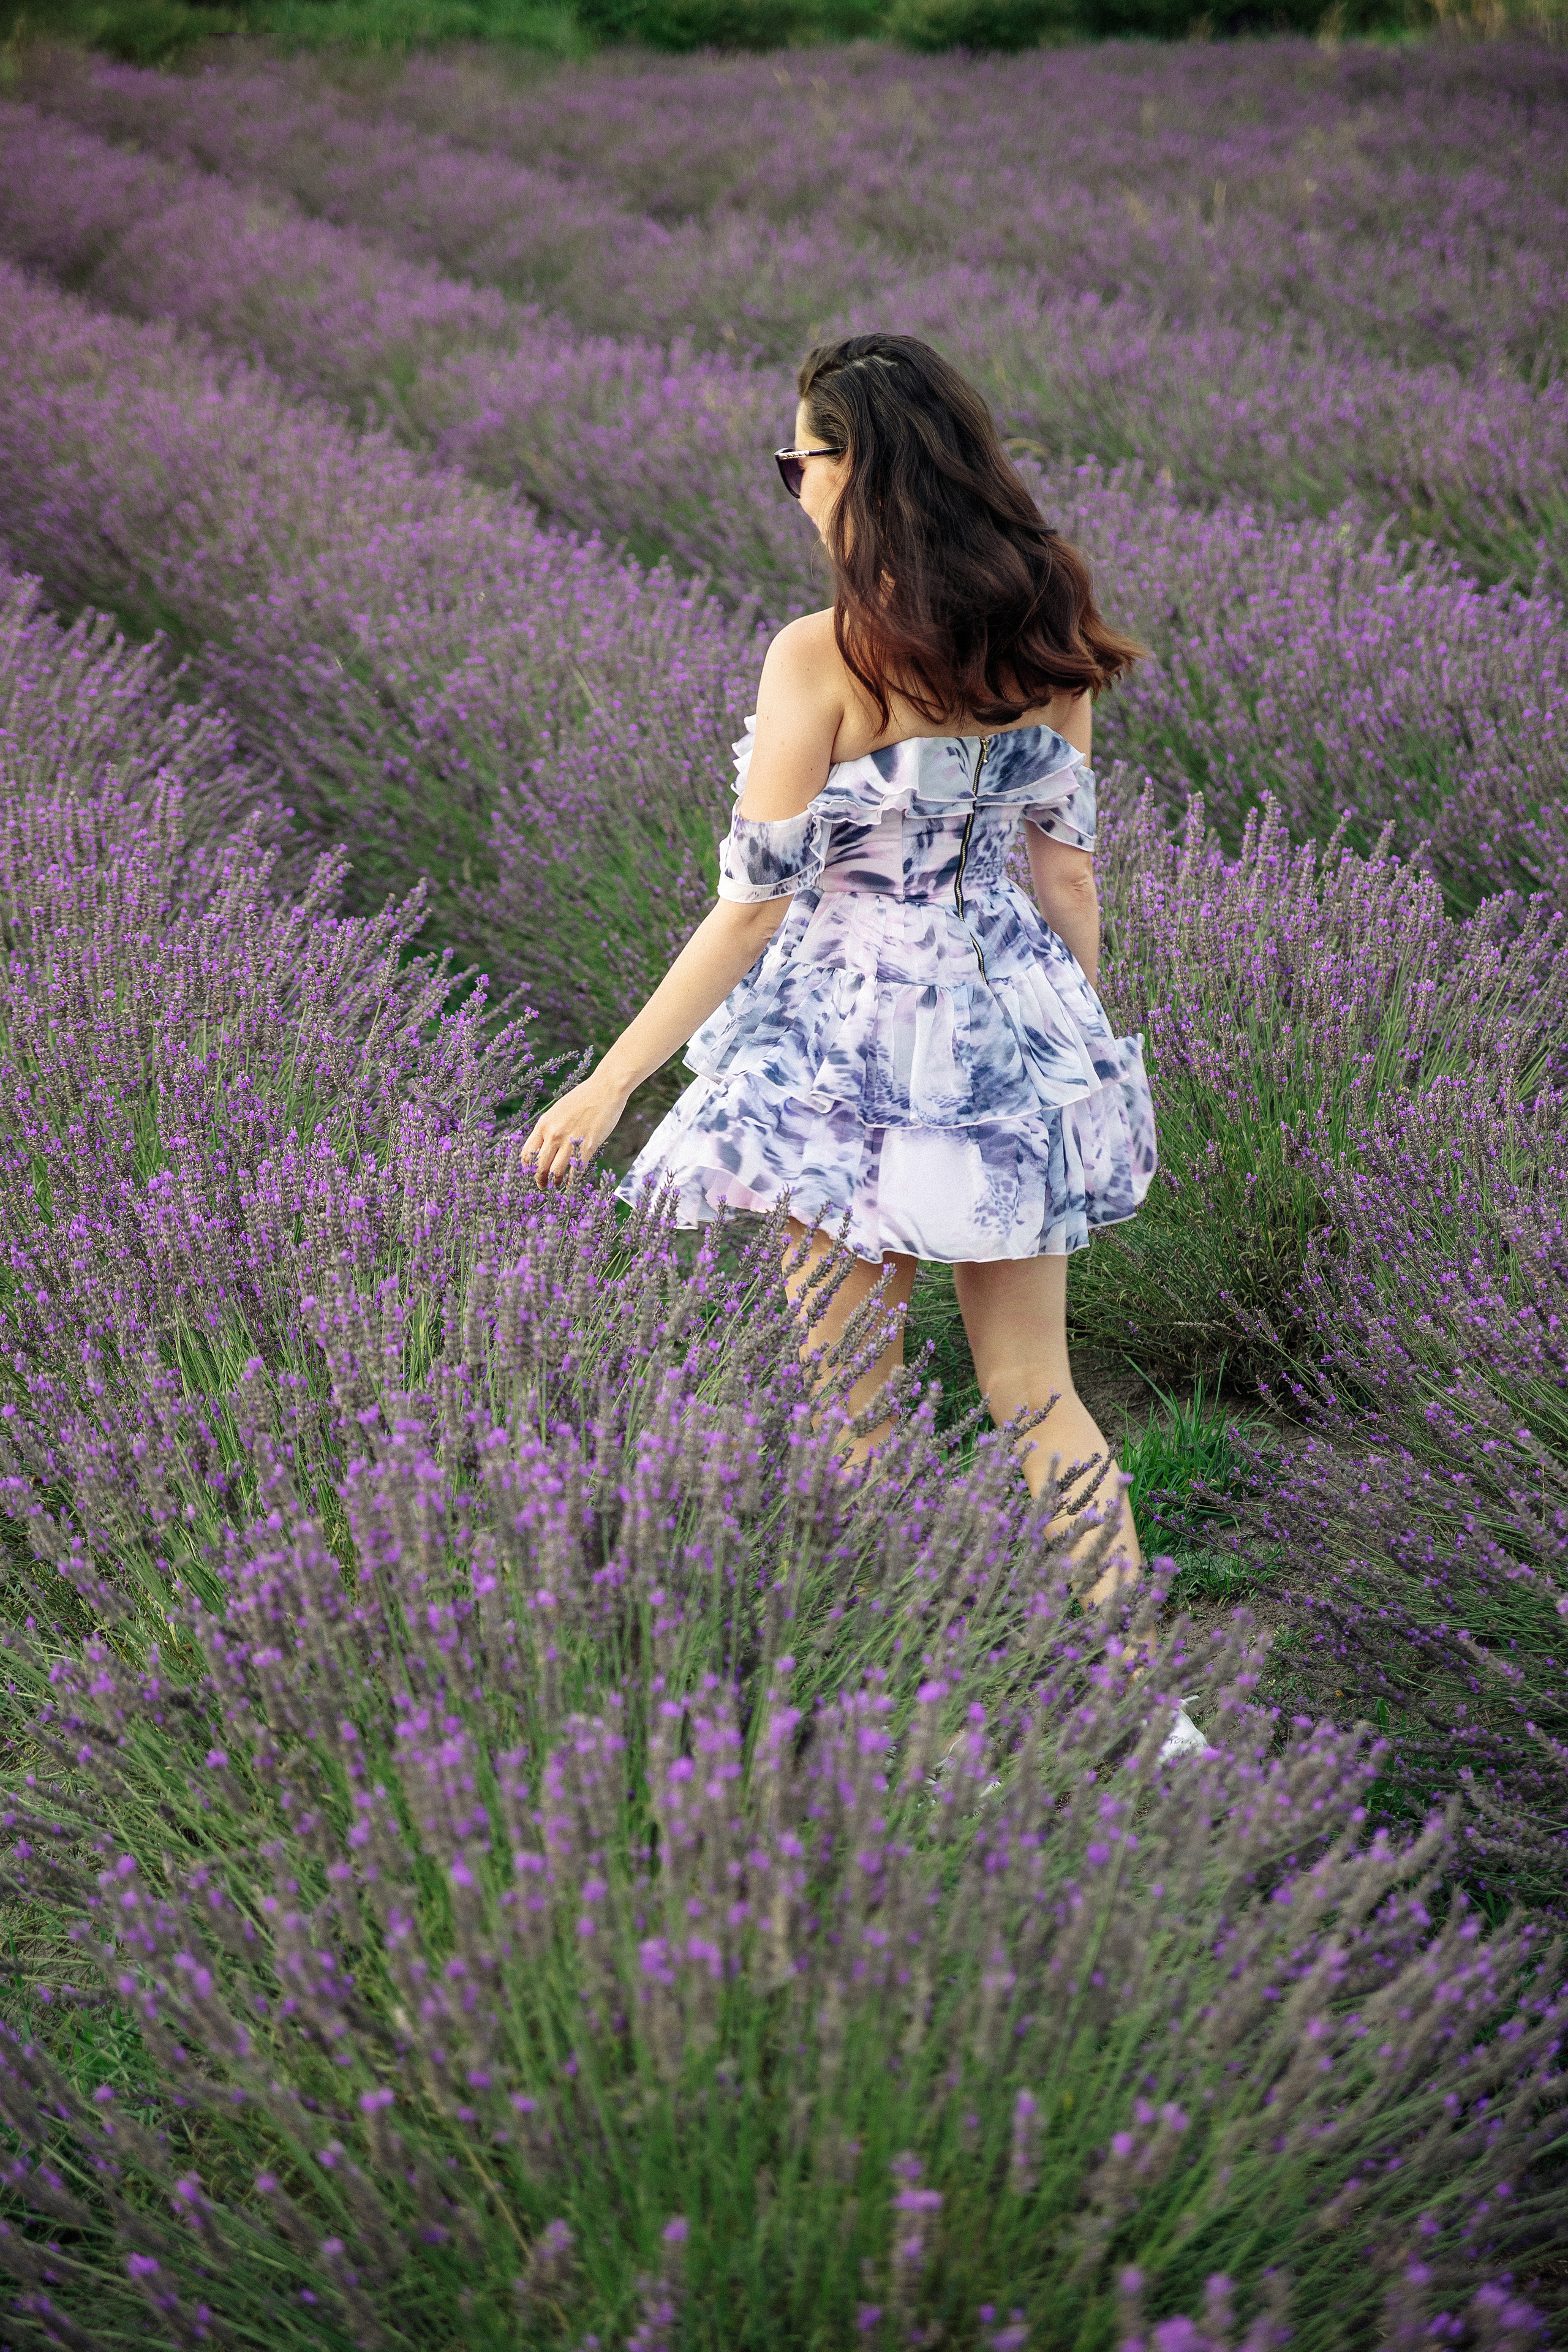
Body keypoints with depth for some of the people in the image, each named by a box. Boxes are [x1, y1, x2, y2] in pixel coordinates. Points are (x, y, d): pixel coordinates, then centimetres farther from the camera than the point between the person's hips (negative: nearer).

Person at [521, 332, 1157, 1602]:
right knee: (1038, 1395, 15)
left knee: (851, 1409, 10)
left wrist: (612, 1079, -9)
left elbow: (758, 901, -17)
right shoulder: (1044, 642, 1)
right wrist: (1081, 1046, 19)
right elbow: (1068, 872, 7)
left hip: (861, 1044, -6)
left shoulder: (823, 659, -18)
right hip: (1012, 1026, 6)